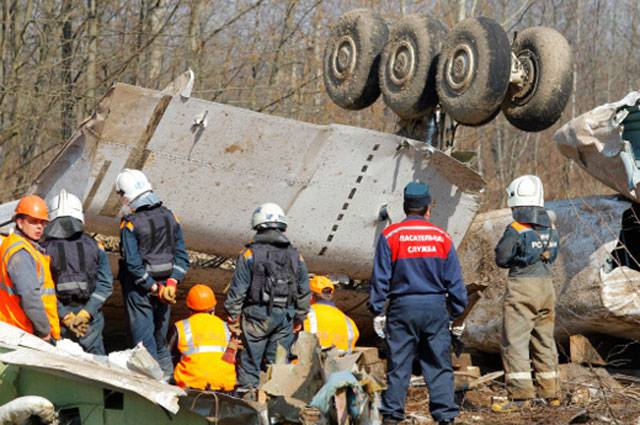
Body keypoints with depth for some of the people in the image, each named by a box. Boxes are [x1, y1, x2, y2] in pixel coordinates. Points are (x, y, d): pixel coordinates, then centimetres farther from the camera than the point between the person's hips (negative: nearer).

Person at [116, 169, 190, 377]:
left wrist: (154, 288, -14)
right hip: (165, 282, 5)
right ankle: (165, 368, 30)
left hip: (140, 287, -5)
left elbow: (133, 263, -19)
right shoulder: (169, 216, -1)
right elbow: (181, 255, -1)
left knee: (144, 335, 4)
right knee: (161, 331, 21)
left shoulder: (130, 224, -17)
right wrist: (172, 282, -5)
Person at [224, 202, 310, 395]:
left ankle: (248, 392, 5)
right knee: (278, 359, 10)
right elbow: (304, 292, 11)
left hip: (257, 314, -3)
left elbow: (237, 290, -8)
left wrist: (233, 318, 0)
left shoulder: (250, 254, -7)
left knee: (250, 359, 5)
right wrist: (299, 318, 20)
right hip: (285, 315, 3)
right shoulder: (295, 255, 6)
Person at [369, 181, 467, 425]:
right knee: (439, 366, 5)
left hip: (402, 308, -1)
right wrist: (457, 312, 14)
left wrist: (377, 310, 3)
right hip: (436, 308, 1)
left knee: (398, 366, 4)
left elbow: (380, 278, -4)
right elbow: (454, 280, 6)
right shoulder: (442, 238, 3)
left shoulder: (390, 236, -3)